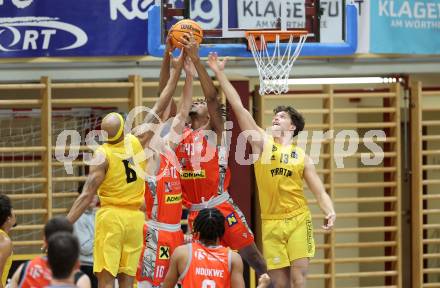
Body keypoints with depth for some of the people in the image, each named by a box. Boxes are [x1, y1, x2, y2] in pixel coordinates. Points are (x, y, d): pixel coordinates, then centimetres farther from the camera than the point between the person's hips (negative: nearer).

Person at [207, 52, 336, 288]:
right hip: (271, 223, 0)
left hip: (298, 220, 0)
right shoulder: (262, 142, 7)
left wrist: (330, 212, -14)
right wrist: (220, 74, -4)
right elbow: (238, 107, 1)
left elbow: (319, 192, 7)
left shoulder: (302, 156, 8)